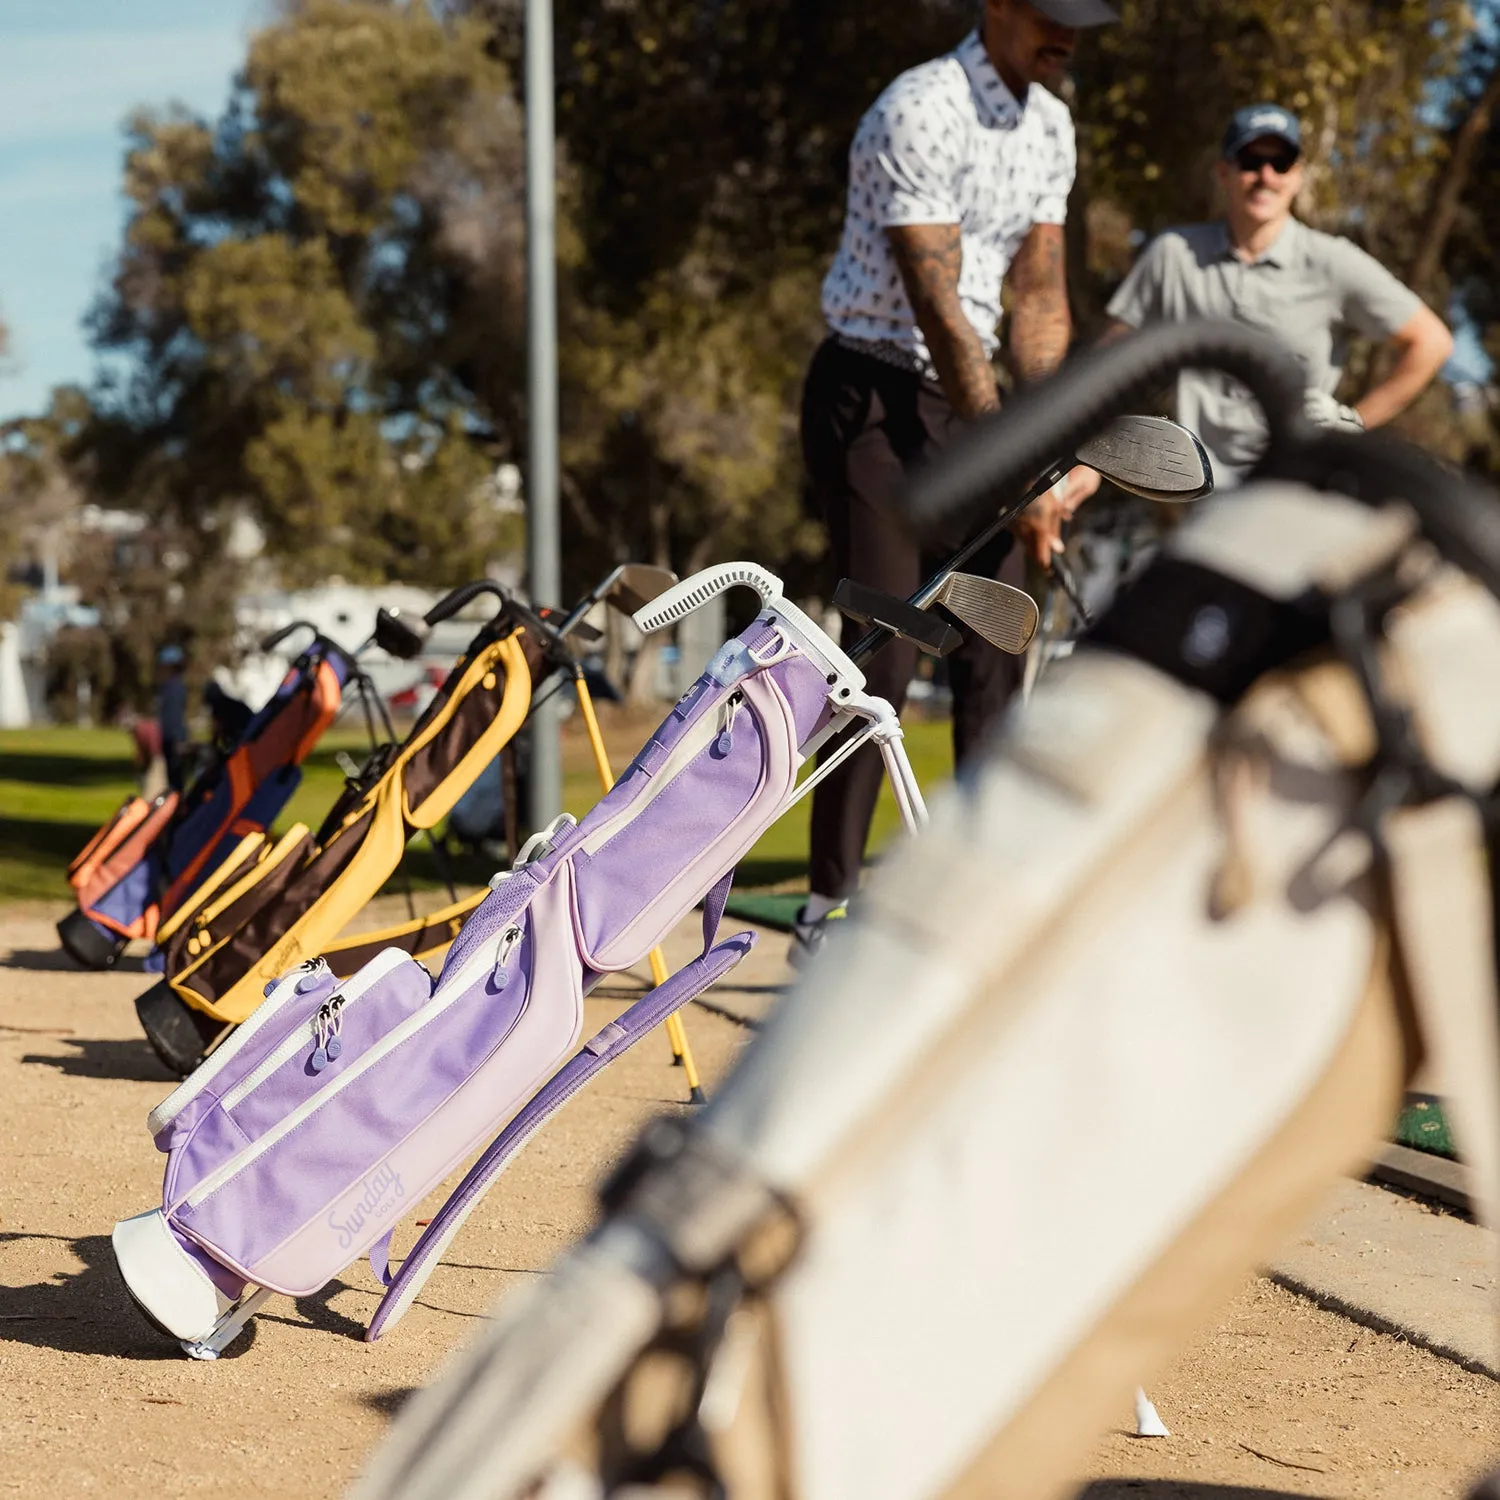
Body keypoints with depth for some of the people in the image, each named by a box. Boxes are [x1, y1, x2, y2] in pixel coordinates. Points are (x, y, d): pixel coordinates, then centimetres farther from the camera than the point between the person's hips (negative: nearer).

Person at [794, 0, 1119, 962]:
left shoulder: (1051, 126, 8)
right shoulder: (919, 116, -19)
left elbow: (1040, 298, 10)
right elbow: (938, 310, -24)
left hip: (968, 396, 8)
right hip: (873, 397, -8)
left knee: (998, 651, 5)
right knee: (885, 653, -12)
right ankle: (830, 910, -4)